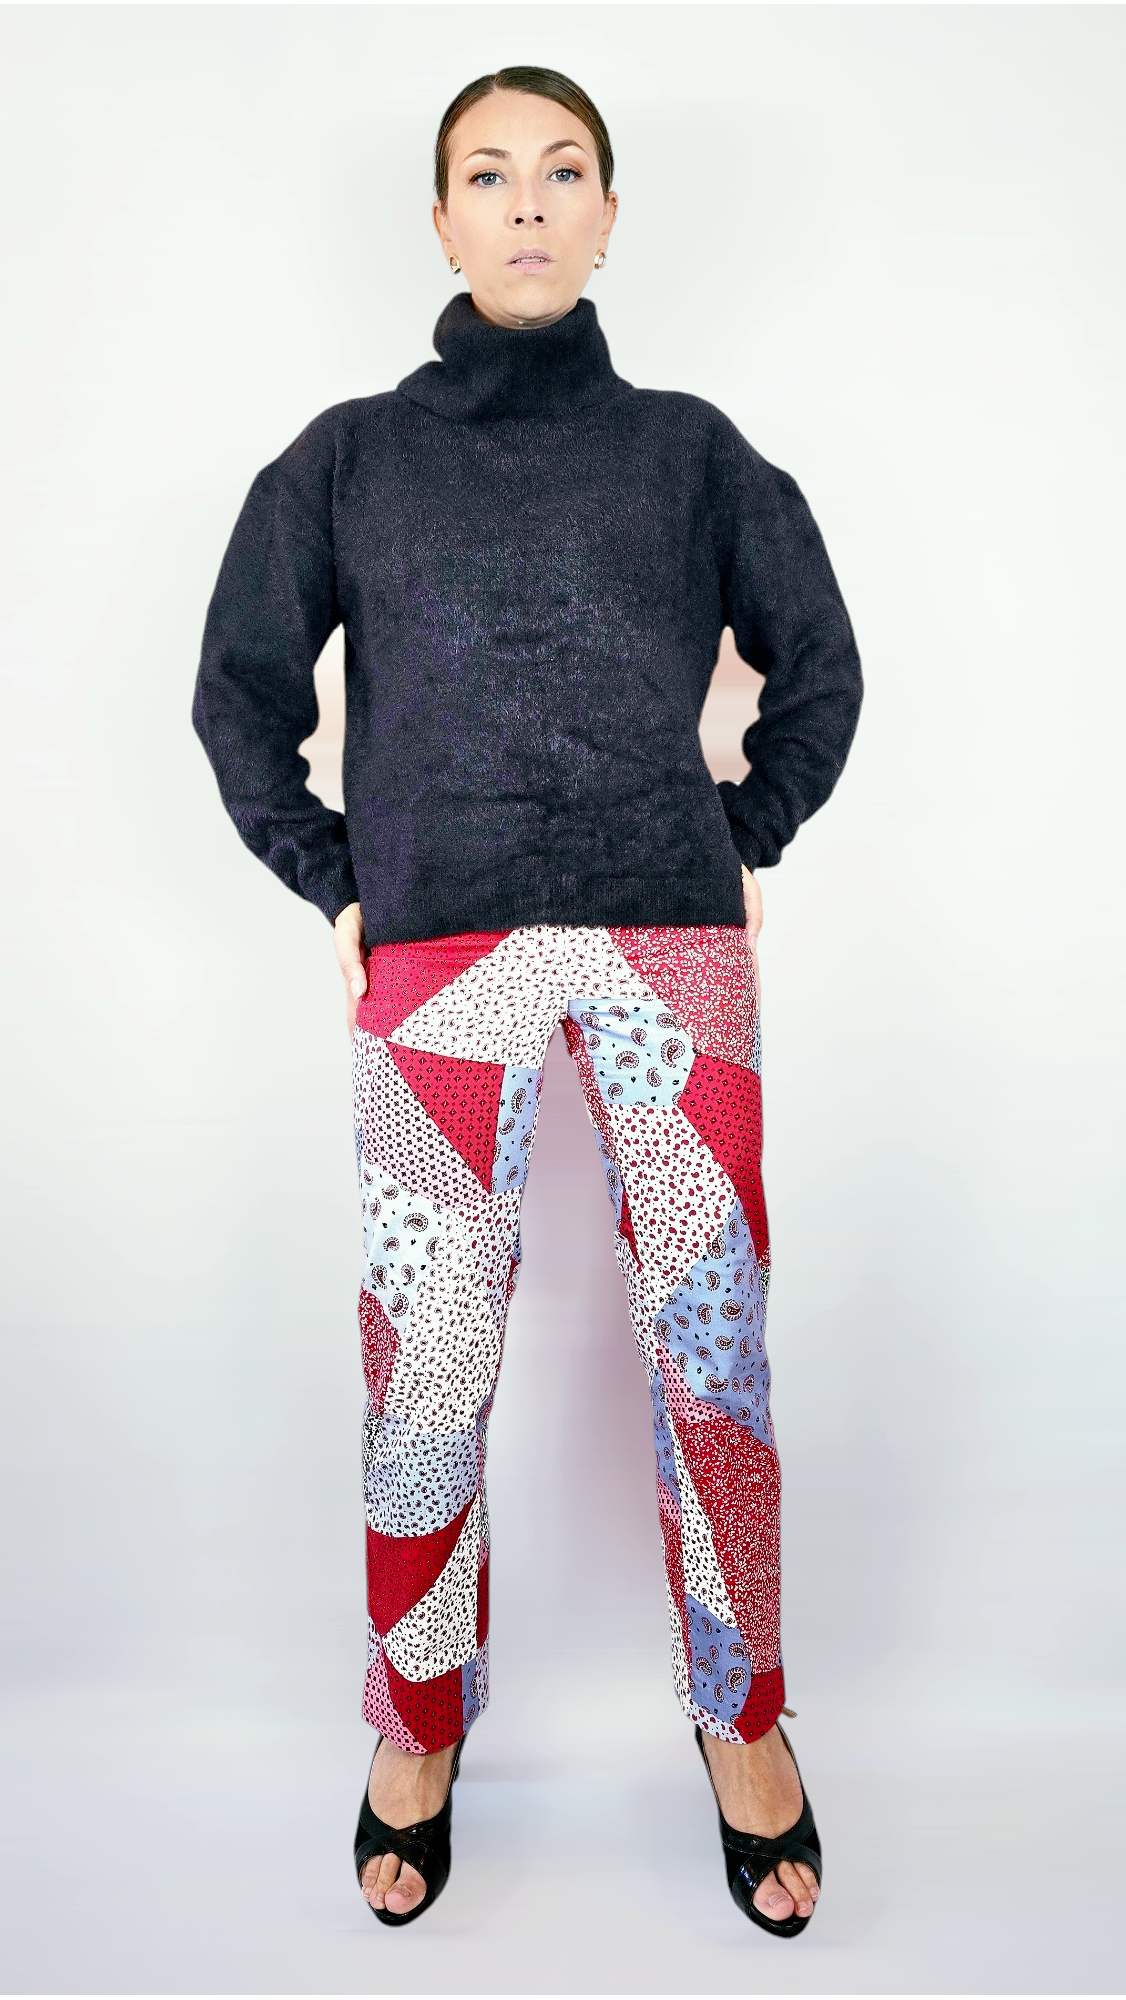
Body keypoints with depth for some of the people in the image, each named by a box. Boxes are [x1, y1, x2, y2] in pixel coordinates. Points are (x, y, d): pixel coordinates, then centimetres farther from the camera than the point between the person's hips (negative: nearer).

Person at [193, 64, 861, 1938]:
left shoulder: (687, 447, 14)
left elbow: (819, 666, 20)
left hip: (674, 940, 1)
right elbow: (240, 692, 15)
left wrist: (746, 849, 11)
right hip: (438, 958, 0)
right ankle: (418, 1733, 23)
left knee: (712, 1347, 1)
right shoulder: (351, 456, 13)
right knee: (428, 1366, 1)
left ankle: (743, 1719, 22)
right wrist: (335, 886, 6)